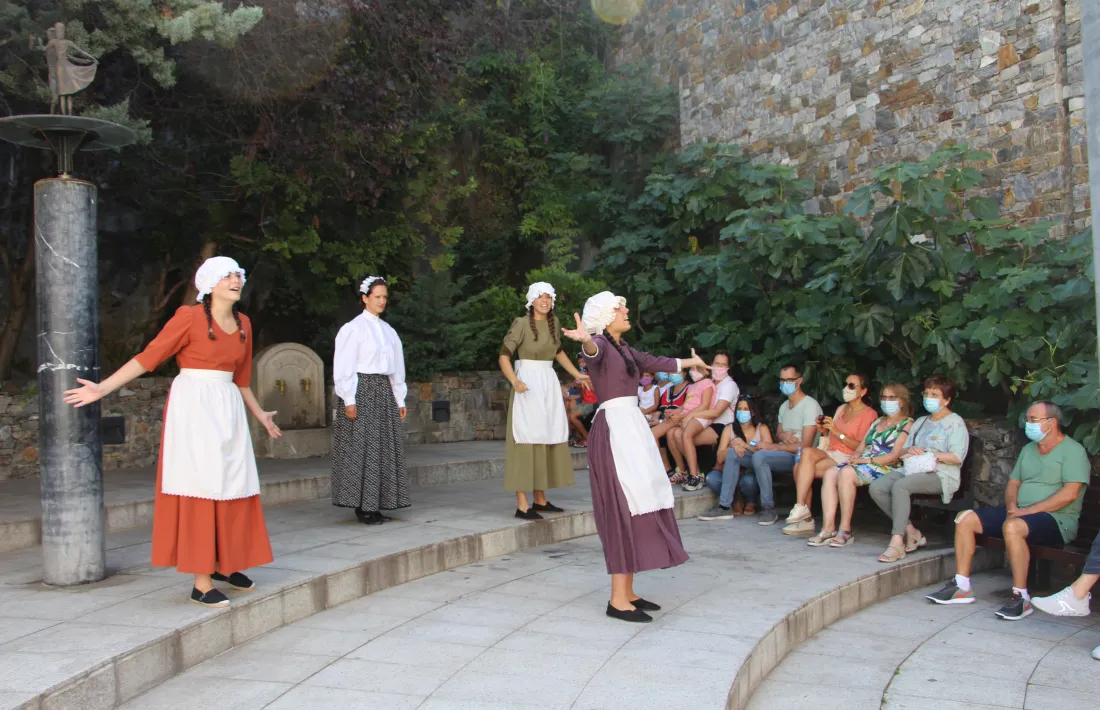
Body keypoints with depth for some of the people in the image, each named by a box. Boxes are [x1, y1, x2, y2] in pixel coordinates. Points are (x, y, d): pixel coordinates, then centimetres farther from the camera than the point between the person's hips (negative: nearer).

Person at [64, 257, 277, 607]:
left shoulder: (243, 324, 11)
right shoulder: (190, 317, -7)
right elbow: (149, 356, -7)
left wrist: (259, 414, 31)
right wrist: (103, 388, -11)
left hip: (228, 408, 6)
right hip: (193, 405, -6)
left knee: (232, 486, 6)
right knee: (199, 487, -6)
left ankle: (223, 565, 20)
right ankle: (201, 583, -2)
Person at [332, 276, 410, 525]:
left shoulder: (388, 330, 14)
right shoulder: (353, 328, -5)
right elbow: (344, 367, -8)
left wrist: (400, 399, 14)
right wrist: (349, 399, -14)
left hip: (384, 392, 7)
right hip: (362, 392, -7)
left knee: (384, 447, 6)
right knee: (361, 448, -5)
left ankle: (375, 505, 12)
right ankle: (362, 508, 0)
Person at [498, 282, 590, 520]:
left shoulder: (553, 322, 10)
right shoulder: (521, 324, -8)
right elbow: (504, 356, -13)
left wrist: (577, 374, 26)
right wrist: (514, 381, -29)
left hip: (549, 384, 7)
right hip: (528, 384, -7)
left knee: (548, 440, 8)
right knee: (527, 439, -9)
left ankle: (540, 499, 17)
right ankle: (522, 504, -9)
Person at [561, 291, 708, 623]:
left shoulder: (625, 349, 19)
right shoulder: (600, 345, -7)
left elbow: (656, 362, 36)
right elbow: (593, 350, -32)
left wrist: (690, 362, 52)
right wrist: (585, 339, -56)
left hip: (632, 426, 9)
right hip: (613, 429, -9)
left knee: (637, 507, 6)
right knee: (624, 509, -12)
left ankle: (627, 592, 11)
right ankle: (618, 600, -10)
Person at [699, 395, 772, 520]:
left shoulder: (762, 428, 3)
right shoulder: (730, 429, 7)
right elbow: (720, 459, -3)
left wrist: (745, 445, -23)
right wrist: (732, 446, -22)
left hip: (754, 473, -2)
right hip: (733, 476, 2)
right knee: (711, 478, -29)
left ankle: (750, 502, -8)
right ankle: (737, 501, -4)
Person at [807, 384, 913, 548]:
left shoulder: (907, 424, 4)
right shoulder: (877, 422, 28)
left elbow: (895, 455, -9)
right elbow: (861, 447, 22)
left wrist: (867, 460, -16)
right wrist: (856, 456, -1)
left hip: (886, 469, -7)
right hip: (864, 465, 7)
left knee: (846, 473, -33)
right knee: (830, 473, -21)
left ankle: (845, 530, -28)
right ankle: (828, 528, -28)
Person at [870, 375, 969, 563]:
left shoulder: (955, 423, 5)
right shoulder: (920, 422, 28)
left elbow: (956, 457, -10)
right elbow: (903, 452, 24)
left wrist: (927, 453, -9)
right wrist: (909, 451, 0)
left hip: (941, 475, -7)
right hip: (912, 470, 7)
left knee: (900, 486, -36)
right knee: (876, 487, -20)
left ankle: (897, 542, -35)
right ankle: (910, 532, -12)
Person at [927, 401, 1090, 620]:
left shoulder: (1073, 451, -6)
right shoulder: (1028, 449, 19)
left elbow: (1069, 494, -18)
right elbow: (1013, 483, 19)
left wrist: (1027, 511, -20)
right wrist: (1012, 506, -4)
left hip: (1057, 519, -8)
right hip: (1020, 513, 8)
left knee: (1012, 527, -39)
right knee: (965, 519, -7)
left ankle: (1021, 598, -28)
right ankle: (962, 587, -5)